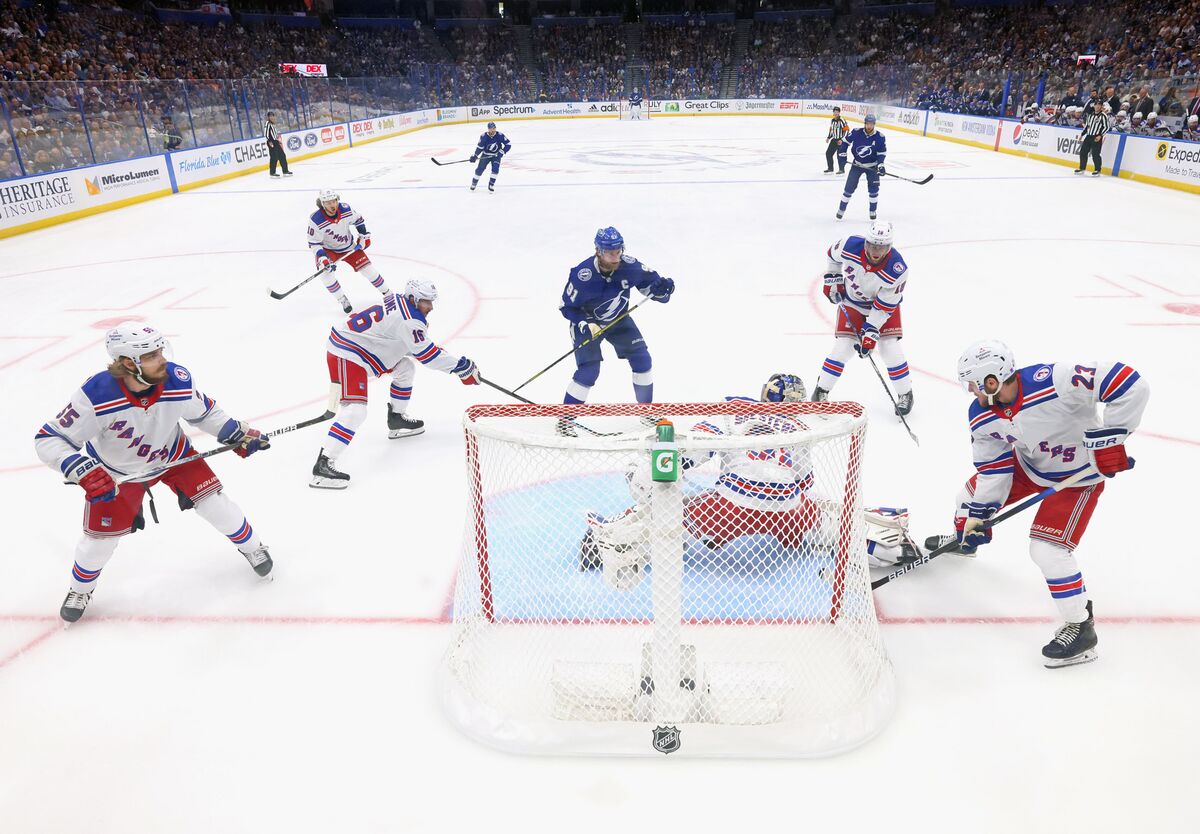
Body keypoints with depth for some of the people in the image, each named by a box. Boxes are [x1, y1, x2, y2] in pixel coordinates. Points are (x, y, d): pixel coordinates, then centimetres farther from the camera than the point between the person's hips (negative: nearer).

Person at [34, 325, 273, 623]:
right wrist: (84, 472, -43)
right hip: (116, 472, -1)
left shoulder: (178, 381, -29)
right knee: (101, 536, 7)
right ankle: (80, 589, 40)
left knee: (213, 501, -5)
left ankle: (251, 546, 24)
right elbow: (49, 439, -30)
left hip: (172, 454, 2)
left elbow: (204, 412, -7)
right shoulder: (96, 396, -38)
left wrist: (237, 433, -15)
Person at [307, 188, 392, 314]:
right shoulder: (316, 220, -28)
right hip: (328, 249, -2)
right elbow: (314, 243, -21)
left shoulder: (345, 209, -20)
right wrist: (322, 258, -32)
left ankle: (388, 293, 15)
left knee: (367, 268, -3)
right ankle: (343, 300, -9)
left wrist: (364, 236, 2)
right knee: (325, 272, -25)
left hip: (350, 246, 2)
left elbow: (358, 219, 2)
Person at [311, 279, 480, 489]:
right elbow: (426, 354, -17)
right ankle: (323, 465, -23)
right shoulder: (408, 320, -21)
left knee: (406, 367, 19)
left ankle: (396, 420, 32)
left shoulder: (397, 301, 7)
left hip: (353, 343, 11)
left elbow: (411, 343, 20)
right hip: (346, 356, -11)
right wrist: (461, 365, -10)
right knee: (355, 411, -20)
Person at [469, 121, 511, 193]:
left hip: (496, 155, -1)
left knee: (495, 169, -21)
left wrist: (502, 152, -23)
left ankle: (491, 185, -7)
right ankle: (474, 183, 26)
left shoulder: (500, 135, -20)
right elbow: (480, 147, -5)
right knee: (479, 169, 3)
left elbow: (508, 145, -15)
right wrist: (475, 155, -10)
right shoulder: (484, 136, -18)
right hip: (486, 154, 1)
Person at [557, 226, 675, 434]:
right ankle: (565, 419, -1)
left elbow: (648, 279, -2)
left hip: (619, 319, 5)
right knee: (589, 372, -16)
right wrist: (585, 325, -32)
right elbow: (566, 307, -19)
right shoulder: (582, 275, -31)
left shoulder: (629, 266, -21)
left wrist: (661, 287, -23)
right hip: (587, 323, -4)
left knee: (642, 359, -2)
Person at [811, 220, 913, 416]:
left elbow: (884, 306, -25)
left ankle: (905, 393, 11)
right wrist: (832, 280, 0)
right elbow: (832, 255, -3)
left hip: (884, 304, -1)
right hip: (851, 301, 1)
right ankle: (821, 391, 7)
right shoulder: (850, 245, -29)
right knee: (844, 345, -7)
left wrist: (870, 332, -26)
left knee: (889, 347, -9)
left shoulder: (897, 270, -32)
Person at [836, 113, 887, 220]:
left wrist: (880, 164, -19)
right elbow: (845, 140, -1)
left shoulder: (880, 137, -16)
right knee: (849, 187, -3)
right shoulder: (856, 132, -17)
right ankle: (841, 209, 11)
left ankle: (873, 211, 15)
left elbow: (882, 152, -7)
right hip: (857, 164, 0)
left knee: (873, 189, -2)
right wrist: (842, 154, -5)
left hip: (872, 166, 0)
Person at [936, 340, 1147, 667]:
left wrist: (1110, 439, -35)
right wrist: (979, 517, -10)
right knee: (975, 492, 15)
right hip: (1028, 465, 7)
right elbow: (993, 469, -8)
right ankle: (962, 539, 51)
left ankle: (1080, 627, 3)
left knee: (1047, 549, -17)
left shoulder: (1055, 381, -39)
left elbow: (1130, 384, -36)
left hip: (1078, 475, -7)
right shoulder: (981, 416, -17)